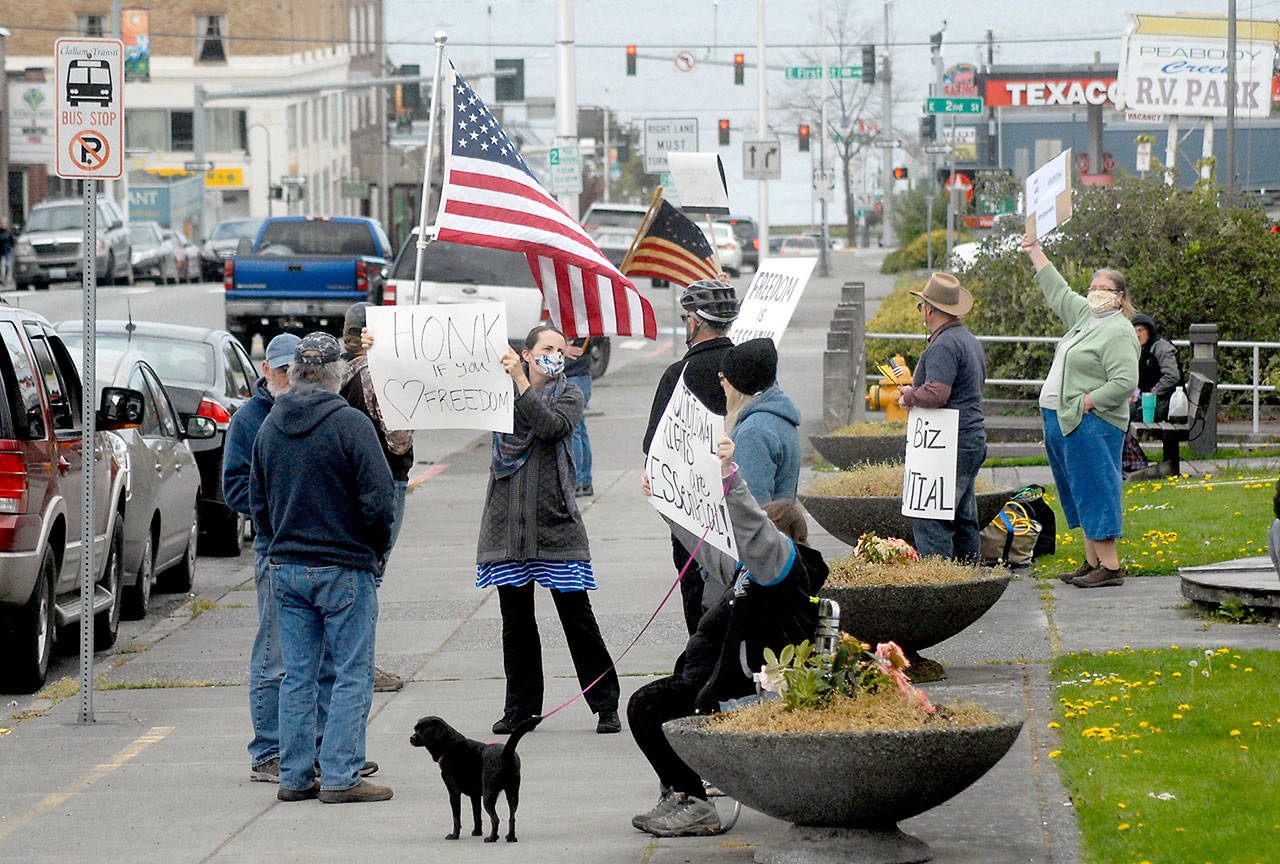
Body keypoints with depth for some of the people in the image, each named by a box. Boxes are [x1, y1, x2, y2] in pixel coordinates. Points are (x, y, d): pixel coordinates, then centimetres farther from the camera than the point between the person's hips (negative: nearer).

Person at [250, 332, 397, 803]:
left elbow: (258, 502, 14)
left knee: (297, 676, 11)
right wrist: (378, 548, 2)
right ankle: (340, 777, -4)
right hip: (344, 569, -6)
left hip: (285, 568, 6)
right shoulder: (350, 424, -13)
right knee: (351, 676, -1)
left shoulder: (269, 427, 7)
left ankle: (295, 776, 12)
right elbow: (379, 500, -14)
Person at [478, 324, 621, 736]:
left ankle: (605, 705, 5)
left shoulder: (569, 395, 5)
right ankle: (520, 709, 16)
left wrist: (521, 383, -20)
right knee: (516, 618, 7)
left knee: (577, 616, -2)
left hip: (555, 521, -2)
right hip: (508, 521, 2)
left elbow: (551, 425, -15)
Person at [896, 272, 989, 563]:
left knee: (930, 522, -11)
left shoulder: (943, 345, -16)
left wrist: (909, 396, -7)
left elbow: (936, 394, -26)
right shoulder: (970, 340, 17)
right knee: (963, 519, 15)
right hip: (973, 439, 11)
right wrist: (917, 387, 23)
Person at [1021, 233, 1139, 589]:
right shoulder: (1086, 315, 15)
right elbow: (1058, 291, 30)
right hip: (1062, 422, 10)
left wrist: (1087, 402, -20)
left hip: (1091, 424, -10)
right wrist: (1035, 252, 33)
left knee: (1095, 492, -10)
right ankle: (1093, 562, 17)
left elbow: (1125, 383, -21)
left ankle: (1110, 566, -10)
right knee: (1079, 493, 12)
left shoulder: (1119, 333, -12)